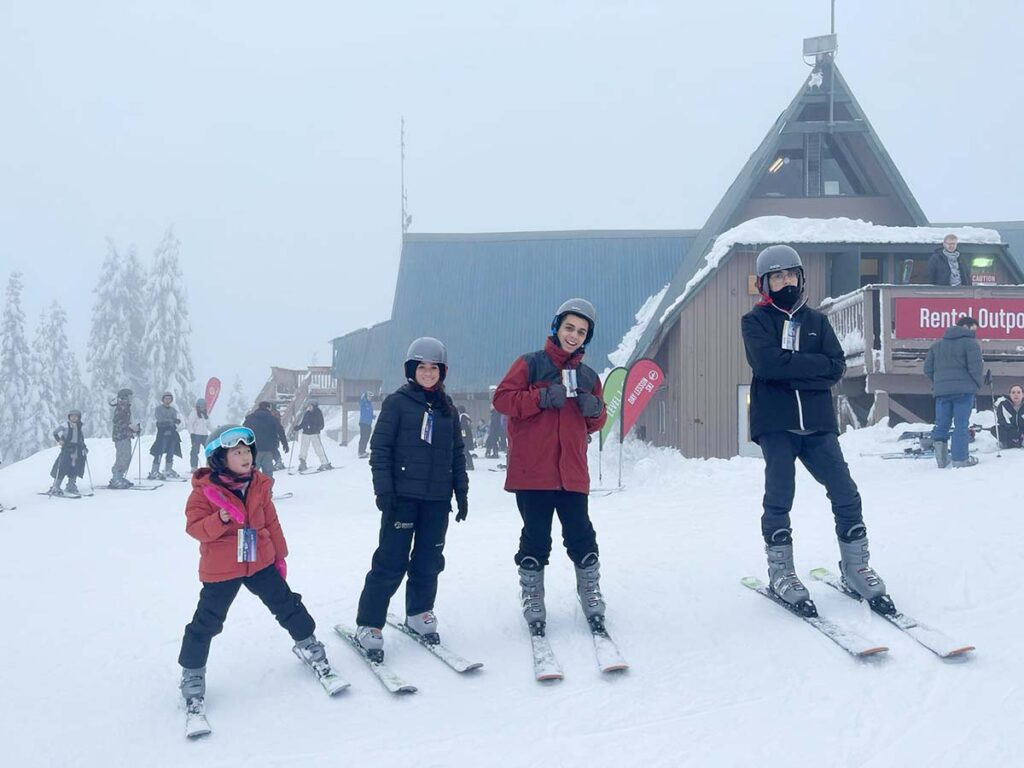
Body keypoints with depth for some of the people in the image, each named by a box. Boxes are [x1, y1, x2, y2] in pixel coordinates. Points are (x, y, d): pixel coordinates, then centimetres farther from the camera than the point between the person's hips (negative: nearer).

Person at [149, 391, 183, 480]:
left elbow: (175, 420, 2)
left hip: (172, 432, 6)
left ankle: (168, 470, 21)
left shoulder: (173, 410, 17)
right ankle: (154, 472, -15)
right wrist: (171, 420, -21)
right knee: (159, 452, -13)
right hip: (162, 432, -6)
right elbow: (160, 419, -13)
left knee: (171, 452, 9)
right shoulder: (158, 409, 2)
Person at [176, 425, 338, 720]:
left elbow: (271, 522, 9)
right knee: (207, 621, 3)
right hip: (220, 569, -4)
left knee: (286, 603, 11)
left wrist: (280, 556, 13)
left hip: (260, 561, 4)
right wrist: (220, 520, -34)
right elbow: (194, 527, -16)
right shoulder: (205, 489, -13)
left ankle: (307, 643, 32)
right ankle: (192, 671, 19)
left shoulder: (258, 485, 1)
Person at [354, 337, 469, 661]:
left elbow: (457, 454, 17)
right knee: (391, 562, -7)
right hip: (403, 496, -5)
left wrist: (462, 493, 13)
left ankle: (419, 613, 29)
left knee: (429, 560, 10)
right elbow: (380, 448, -5)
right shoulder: (397, 402, -1)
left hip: (437, 499, 5)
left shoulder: (448, 409, 13)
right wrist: (383, 489, -12)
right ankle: (368, 625, 0)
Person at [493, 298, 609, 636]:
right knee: (536, 539, 0)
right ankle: (532, 603, 13)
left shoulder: (588, 377, 15)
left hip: (572, 472, 3)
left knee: (581, 537, 2)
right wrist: (542, 398, -18)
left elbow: (594, 424, 20)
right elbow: (502, 398, -7)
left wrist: (595, 410, -3)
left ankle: (592, 597, 16)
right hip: (531, 470, -3)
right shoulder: (531, 364, 1)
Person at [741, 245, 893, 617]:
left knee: (846, 495, 0)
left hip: (818, 423, 3)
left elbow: (837, 367, 1)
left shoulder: (816, 320, 14)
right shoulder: (755, 321, 4)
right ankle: (781, 572, 9)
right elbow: (769, 363, -14)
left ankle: (855, 566, 14)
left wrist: (791, 371, -11)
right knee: (779, 498, -4)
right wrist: (815, 365, -9)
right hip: (775, 423, -3)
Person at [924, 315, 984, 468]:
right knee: (961, 425, -1)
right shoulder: (971, 343, -2)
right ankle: (960, 458, -1)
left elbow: (928, 368, 14)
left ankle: (939, 441, -15)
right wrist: (979, 384, 5)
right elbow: (975, 367, -11)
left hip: (941, 391, 5)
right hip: (964, 389, -4)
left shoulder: (937, 345, 17)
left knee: (941, 424, 10)